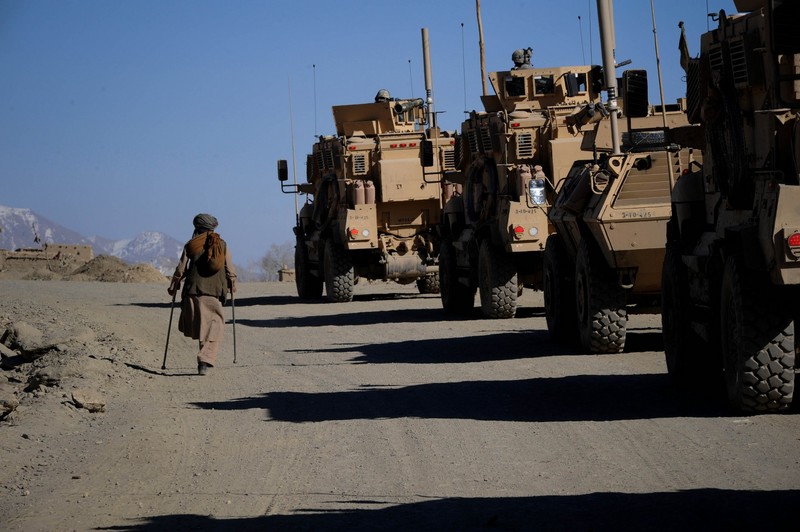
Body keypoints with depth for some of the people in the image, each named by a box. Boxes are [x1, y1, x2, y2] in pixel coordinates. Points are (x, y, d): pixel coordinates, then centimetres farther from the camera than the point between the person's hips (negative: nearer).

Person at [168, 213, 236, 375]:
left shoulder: (191, 245, 3)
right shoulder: (222, 245, 7)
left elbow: (181, 269, 4)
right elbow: (230, 270, 8)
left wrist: (173, 286, 17)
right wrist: (232, 284, 25)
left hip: (193, 290, 0)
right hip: (215, 291, 0)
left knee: (197, 325, 13)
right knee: (214, 328, 2)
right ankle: (205, 360, -14)